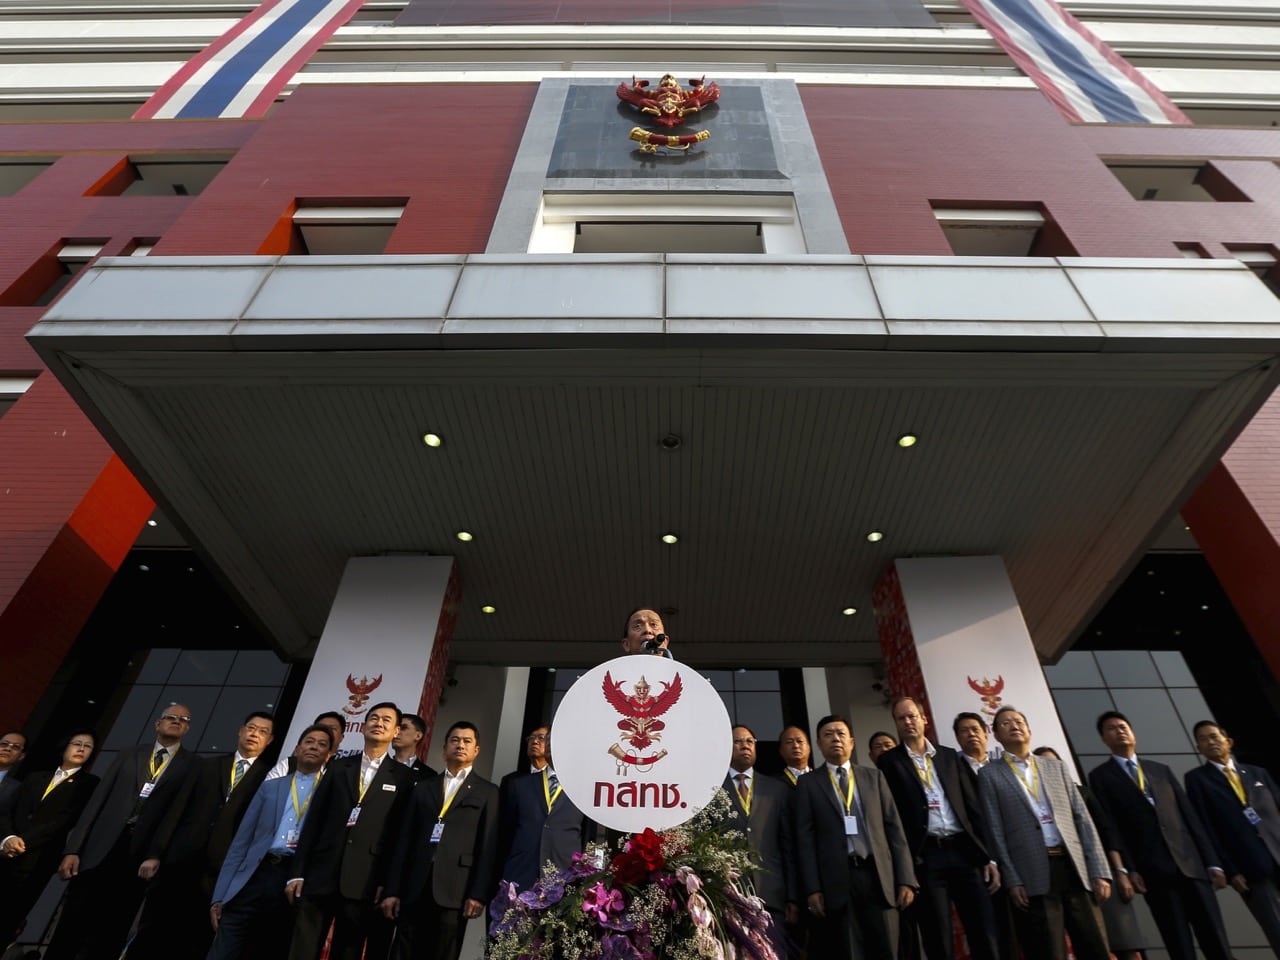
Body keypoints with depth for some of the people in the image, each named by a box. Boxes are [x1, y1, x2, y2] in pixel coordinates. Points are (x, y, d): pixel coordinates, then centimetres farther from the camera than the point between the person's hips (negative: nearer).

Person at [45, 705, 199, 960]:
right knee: (68, 932, 3)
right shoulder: (128, 756, 15)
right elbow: (97, 801, 9)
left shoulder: (192, 765, 5)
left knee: (108, 939, 3)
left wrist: (155, 855, -15)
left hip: (139, 856, -2)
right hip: (99, 850, 2)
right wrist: (73, 848, 0)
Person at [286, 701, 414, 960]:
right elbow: (314, 821, 9)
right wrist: (298, 872, 3)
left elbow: (400, 833, 2)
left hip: (362, 882, -2)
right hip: (320, 875, 2)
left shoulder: (403, 777, 4)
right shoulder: (338, 767, 12)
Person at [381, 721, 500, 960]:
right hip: (414, 889, 3)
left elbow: (488, 846, -1)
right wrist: (392, 890, 4)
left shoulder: (487, 792, 7)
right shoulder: (424, 788, 16)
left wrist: (479, 894, -9)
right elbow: (405, 840, 11)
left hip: (454, 890, -3)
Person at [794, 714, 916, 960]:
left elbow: (893, 827, 9)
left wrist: (905, 879, 1)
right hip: (836, 880, -2)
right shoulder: (808, 783, 6)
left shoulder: (873, 777, 14)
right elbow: (805, 838, 1)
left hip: (878, 876, 2)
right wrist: (812, 888, -7)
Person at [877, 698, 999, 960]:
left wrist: (988, 857, 5)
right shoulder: (889, 761, 3)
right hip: (925, 857, -3)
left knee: (985, 938, 3)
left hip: (964, 851, 3)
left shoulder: (950, 756, 13)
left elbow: (972, 807, 11)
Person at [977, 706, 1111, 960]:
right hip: (1035, 875, -3)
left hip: (1073, 867, 4)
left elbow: (1082, 819, 12)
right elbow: (995, 831, 0)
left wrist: (1099, 871, 3)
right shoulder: (990, 774, 5)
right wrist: (1012, 880, -7)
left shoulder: (1057, 767, 16)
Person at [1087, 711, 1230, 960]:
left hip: (1190, 862, 4)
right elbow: (1110, 826, -3)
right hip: (1153, 869, -4)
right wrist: (1128, 869, -11)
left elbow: (1190, 816, 15)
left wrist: (1212, 861, 7)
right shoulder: (1100, 776, 4)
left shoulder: (1161, 770, 18)